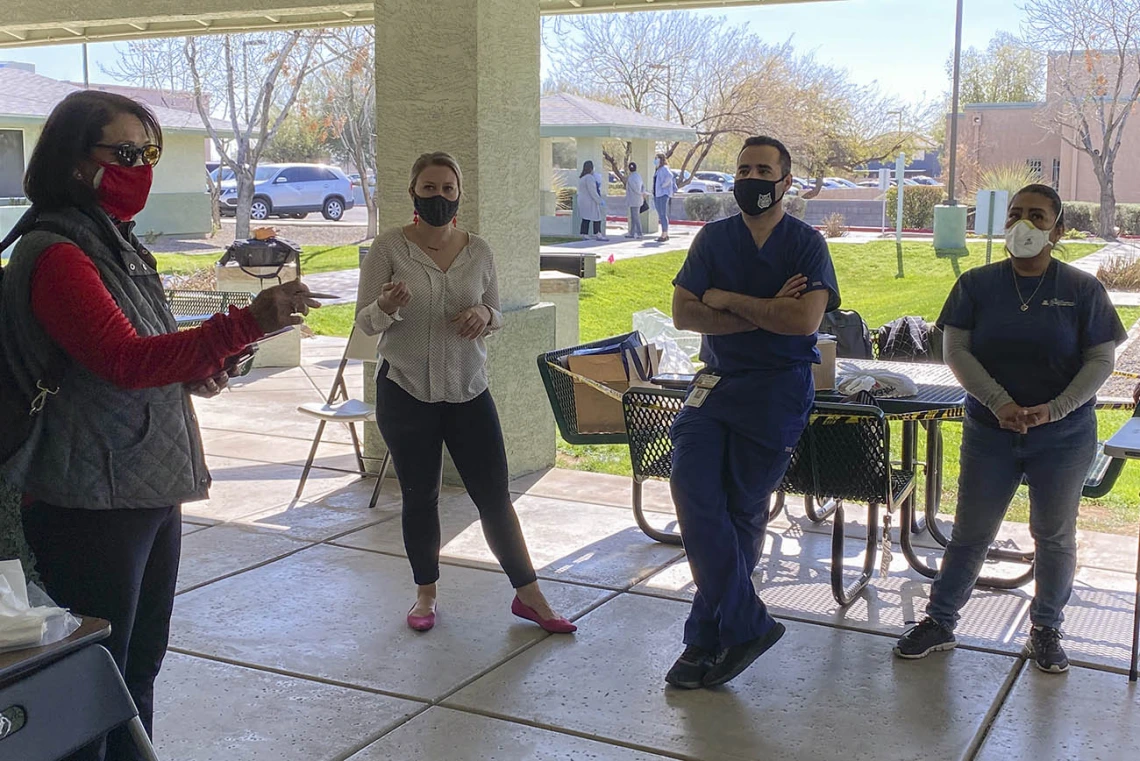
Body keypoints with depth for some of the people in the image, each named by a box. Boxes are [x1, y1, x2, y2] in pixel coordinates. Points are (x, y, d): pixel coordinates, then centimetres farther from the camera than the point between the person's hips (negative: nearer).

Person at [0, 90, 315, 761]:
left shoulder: (117, 245, 14)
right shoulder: (54, 254, -16)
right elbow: (125, 360, -28)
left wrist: (194, 371, 5)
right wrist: (247, 323, -36)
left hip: (151, 491, 10)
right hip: (93, 502, -9)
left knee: (140, 667, 18)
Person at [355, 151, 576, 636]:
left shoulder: (478, 251, 4)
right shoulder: (390, 247, -4)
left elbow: (496, 317, 13)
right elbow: (364, 322, -2)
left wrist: (484, 315, -11)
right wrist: (387, 307, -25)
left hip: (468, 390, 2)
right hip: (404, 391, -1)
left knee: (495, 496, 3)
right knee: (419, 497, 9)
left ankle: (528, 595, 16)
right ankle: (425, 594, 27)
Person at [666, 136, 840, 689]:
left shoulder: (807, 243, 0)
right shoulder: (713, 238, 10)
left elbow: (806, 319, -17)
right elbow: (683, 313, -2)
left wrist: (729, 300, -10)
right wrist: (765, 314, -10)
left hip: (777, 391, -3)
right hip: (715, 382, 3)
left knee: (744, 510, 1)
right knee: (691, 486, -15)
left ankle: (708, 637, 13)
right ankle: (747, 625, -5)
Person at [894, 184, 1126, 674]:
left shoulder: (1082, 290, -3)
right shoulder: (977, 285, -1)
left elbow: (1101, 360, -4)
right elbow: (956, 350, -6)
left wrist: (1054, 409, -18)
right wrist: (1000, 403, -19)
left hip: (1063, 436, 0)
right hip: (989, 432, 0)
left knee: (1054, 537, 11)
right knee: (970, 534, 7)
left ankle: (1046, 629, 29)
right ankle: (939, 622, 20)